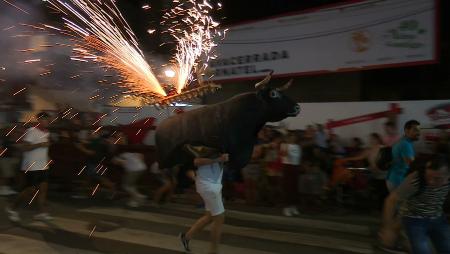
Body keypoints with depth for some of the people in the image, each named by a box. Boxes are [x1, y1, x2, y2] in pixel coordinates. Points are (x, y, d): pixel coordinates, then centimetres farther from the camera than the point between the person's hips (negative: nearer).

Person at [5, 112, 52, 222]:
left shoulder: (46, 133, 12)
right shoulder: (31, 131, -13)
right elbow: (25, 147, -20)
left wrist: (47, 158, 15)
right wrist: (40, 144, -26)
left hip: (43, 166, 8)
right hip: (31, 167, -8)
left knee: (43, 187, 1)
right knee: (31, 190, -3)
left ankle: (42, 212, 4)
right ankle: (12, 208, 17)